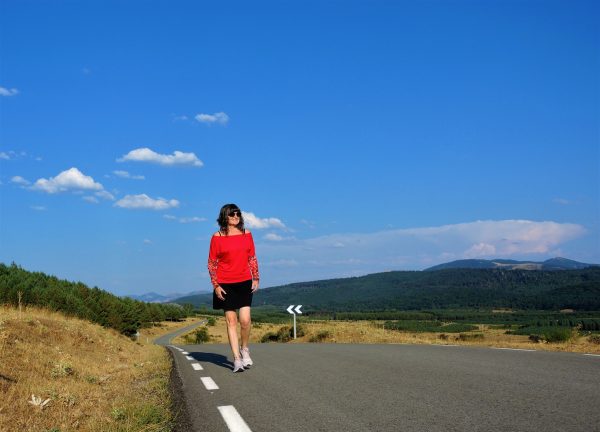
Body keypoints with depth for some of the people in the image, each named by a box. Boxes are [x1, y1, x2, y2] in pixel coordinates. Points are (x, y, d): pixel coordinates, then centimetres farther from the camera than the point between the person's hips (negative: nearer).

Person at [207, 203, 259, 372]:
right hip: (225, 285, -2)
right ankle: (237, 358, 6)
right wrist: (215, 285, -5)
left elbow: (252, 258, 13)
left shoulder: (246, 234, 7)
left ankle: (244, 349, 19)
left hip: (245, 282, 2)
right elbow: (211, 263, 1)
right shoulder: (217, 237, -1)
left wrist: (256, 278, 7)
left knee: (245, 320, -8)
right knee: (231, 321, 1)